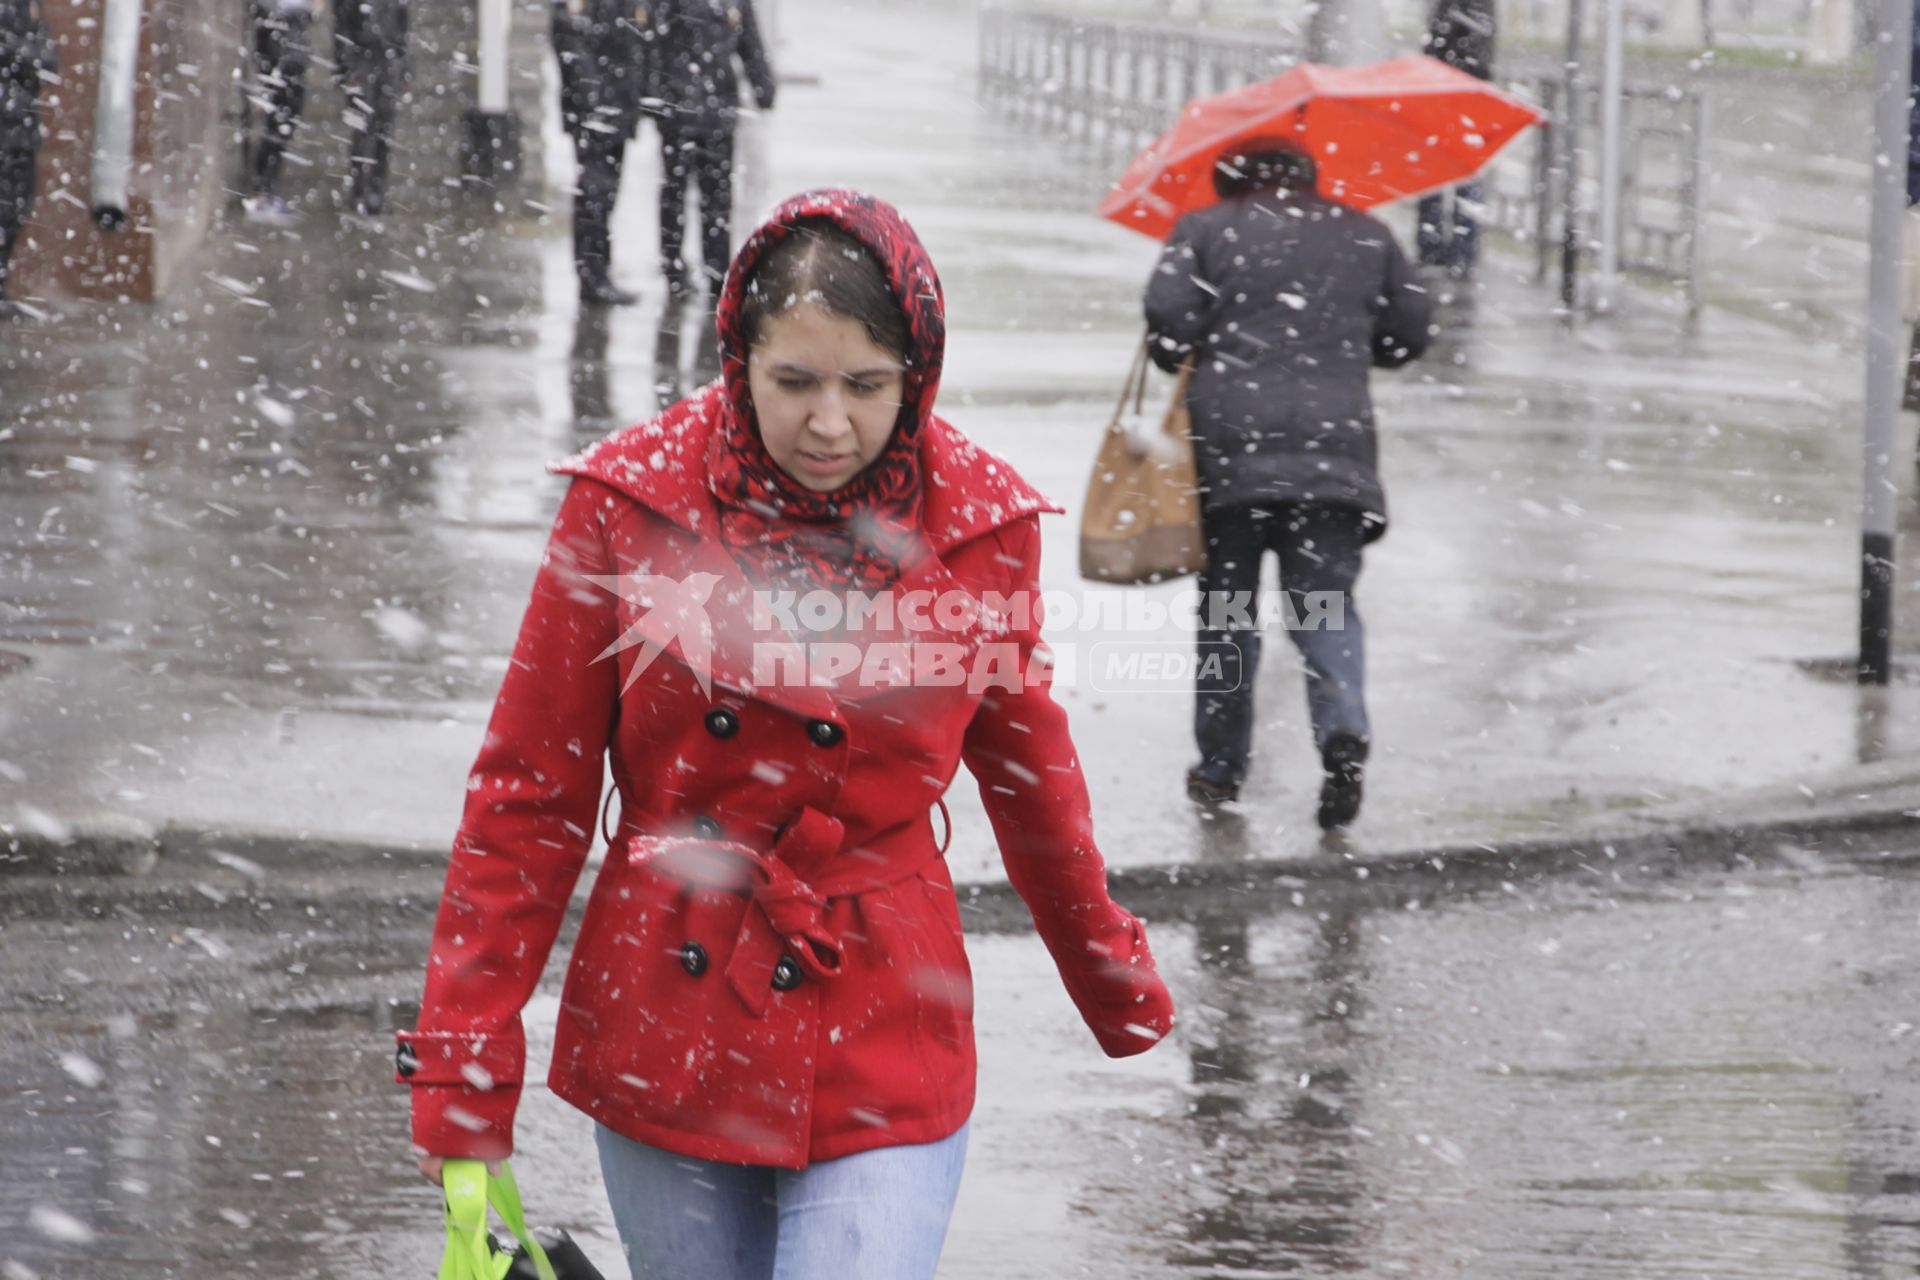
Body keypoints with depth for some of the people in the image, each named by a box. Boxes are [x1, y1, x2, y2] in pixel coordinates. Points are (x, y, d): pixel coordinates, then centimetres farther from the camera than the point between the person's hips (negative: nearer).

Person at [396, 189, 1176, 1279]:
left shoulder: (979, 523, -3)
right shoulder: (631, 503, -6)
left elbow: (1028, 772, 14)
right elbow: (529, 793, -2)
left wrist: (1119, 988, 26)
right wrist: (463, 1083, -5)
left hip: (883, 1063, -1)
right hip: (664, 1045, 1)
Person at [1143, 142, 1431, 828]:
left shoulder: (1205, 230, 6)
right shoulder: (1365, 236, 14)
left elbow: (1169, 314, -7)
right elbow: (1408, 333, 16)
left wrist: (1179, 356, 14)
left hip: (1230, 443, -1)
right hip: (1334, 443, 1)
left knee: (1226, 606, 10)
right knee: (1326, 600, 4)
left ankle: (1220, 767, 15)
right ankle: (1343, 728, -23)